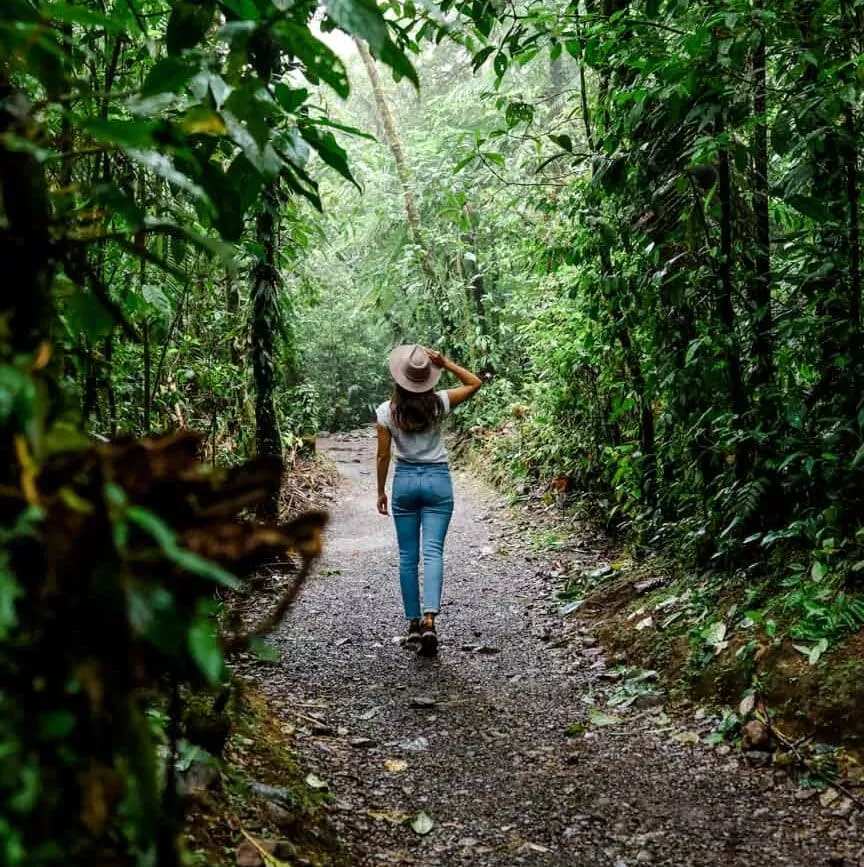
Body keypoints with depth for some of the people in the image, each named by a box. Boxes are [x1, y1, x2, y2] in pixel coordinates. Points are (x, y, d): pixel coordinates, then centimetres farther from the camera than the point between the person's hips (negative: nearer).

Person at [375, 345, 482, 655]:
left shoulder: (387, 411, -8)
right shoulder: (438, 403, -8)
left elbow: (383, 456, -2)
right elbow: (474, 383, 8)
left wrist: (381, 491, 10)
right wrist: (446, 363, -2)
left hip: (405, 480, 0)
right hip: (437, 480, 0)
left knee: (407, 556, 9)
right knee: (433, 551, -6)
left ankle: (413, 624, 13)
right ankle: (429, 620, -22)